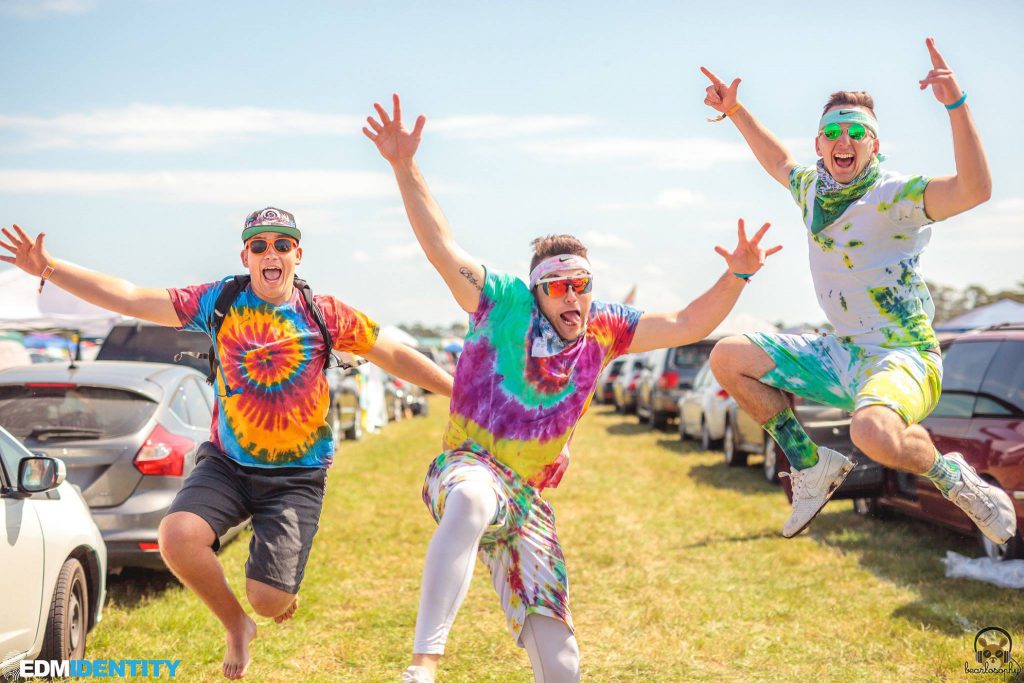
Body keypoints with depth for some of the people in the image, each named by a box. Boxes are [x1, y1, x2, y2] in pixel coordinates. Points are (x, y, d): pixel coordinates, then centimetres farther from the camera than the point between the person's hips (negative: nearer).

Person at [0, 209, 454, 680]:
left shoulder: (324, 314, -4)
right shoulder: (220, 301, -2)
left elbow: (395, 357, 4)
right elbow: (129, 298, -5)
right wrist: (48, 269, -12)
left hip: (297, 477, -2)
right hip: (227, 464, 2)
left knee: (267, 600, -12)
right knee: (176, 536, -26)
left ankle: (282, 592, 32)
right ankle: (235, 624, 5)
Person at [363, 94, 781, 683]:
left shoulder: (602, 330, 7)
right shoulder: (503, 303, -2)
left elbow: (687, 326, 8)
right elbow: (442, 247, -11)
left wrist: (736, 277, -7)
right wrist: (405, 167, -20)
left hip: (528, 499, 5)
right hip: (470, 466, -5)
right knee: (472, 501, -44)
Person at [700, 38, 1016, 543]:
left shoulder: (896, 197, -15)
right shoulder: (812, 188, 7)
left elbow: (976, 189, -33)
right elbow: (779, 162, 31)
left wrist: (956, 105, -41)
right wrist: (735, 111, 27)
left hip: (904, 356, -7)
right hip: (840, 355, 8)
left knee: (874, 433, -39)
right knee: (728, 358, -1)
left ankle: (953, 478, -4)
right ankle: (811, 465, 11)